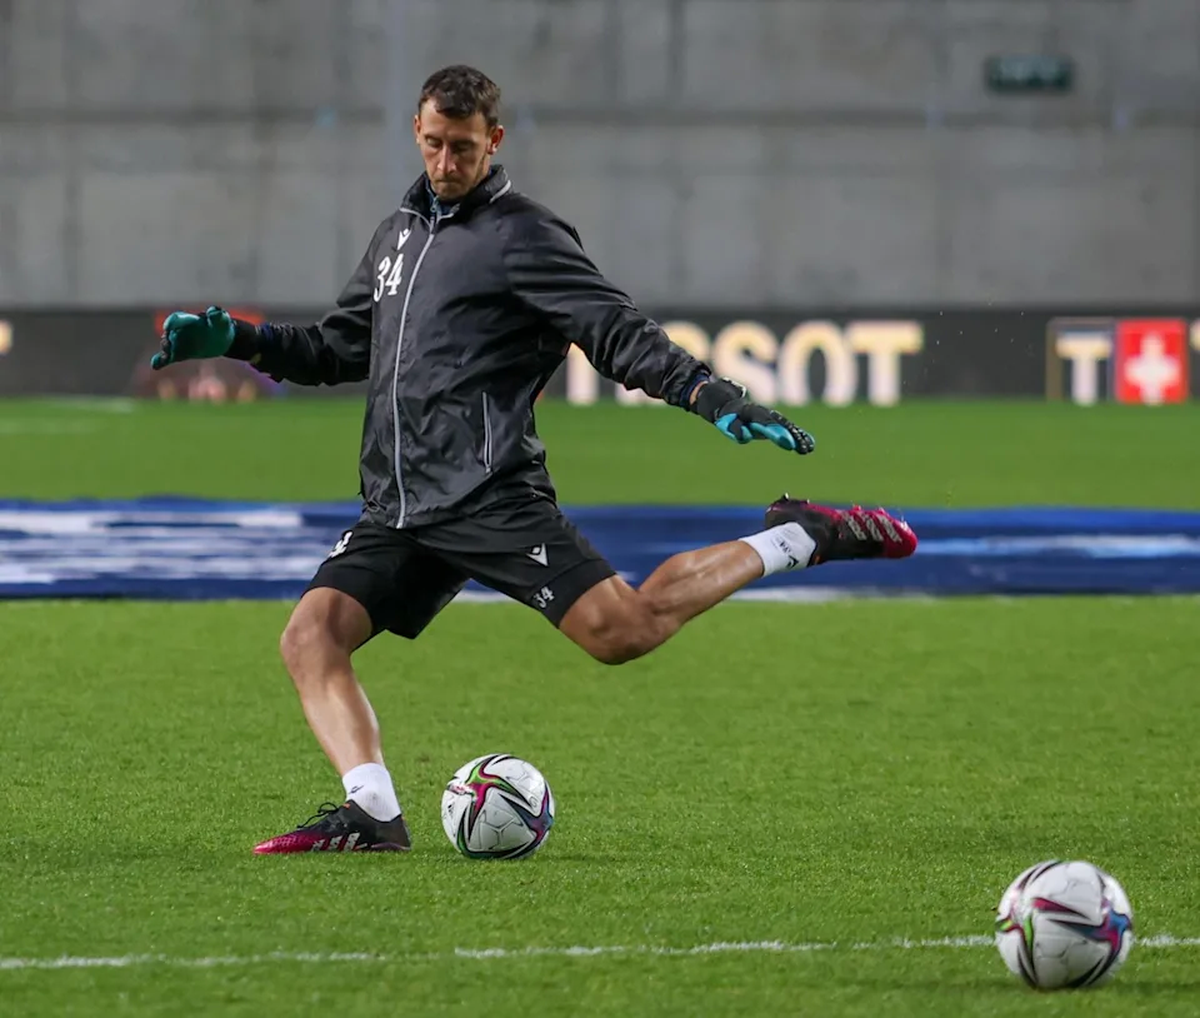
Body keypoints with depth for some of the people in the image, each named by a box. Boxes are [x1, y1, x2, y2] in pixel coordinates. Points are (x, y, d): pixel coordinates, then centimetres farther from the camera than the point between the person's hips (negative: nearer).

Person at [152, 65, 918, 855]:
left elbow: (620, 335, -9)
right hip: (398, 508, 7)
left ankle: (798, 538, -1)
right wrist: (236, 340, 19)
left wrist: (718, 399, -23)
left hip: (490, 497, -7)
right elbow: (340, 348, 32)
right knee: (311, 637, -11)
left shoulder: (520, 234, -2)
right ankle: (374, 815, -15)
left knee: (624, 629, -18)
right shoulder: (400, 233, 22)